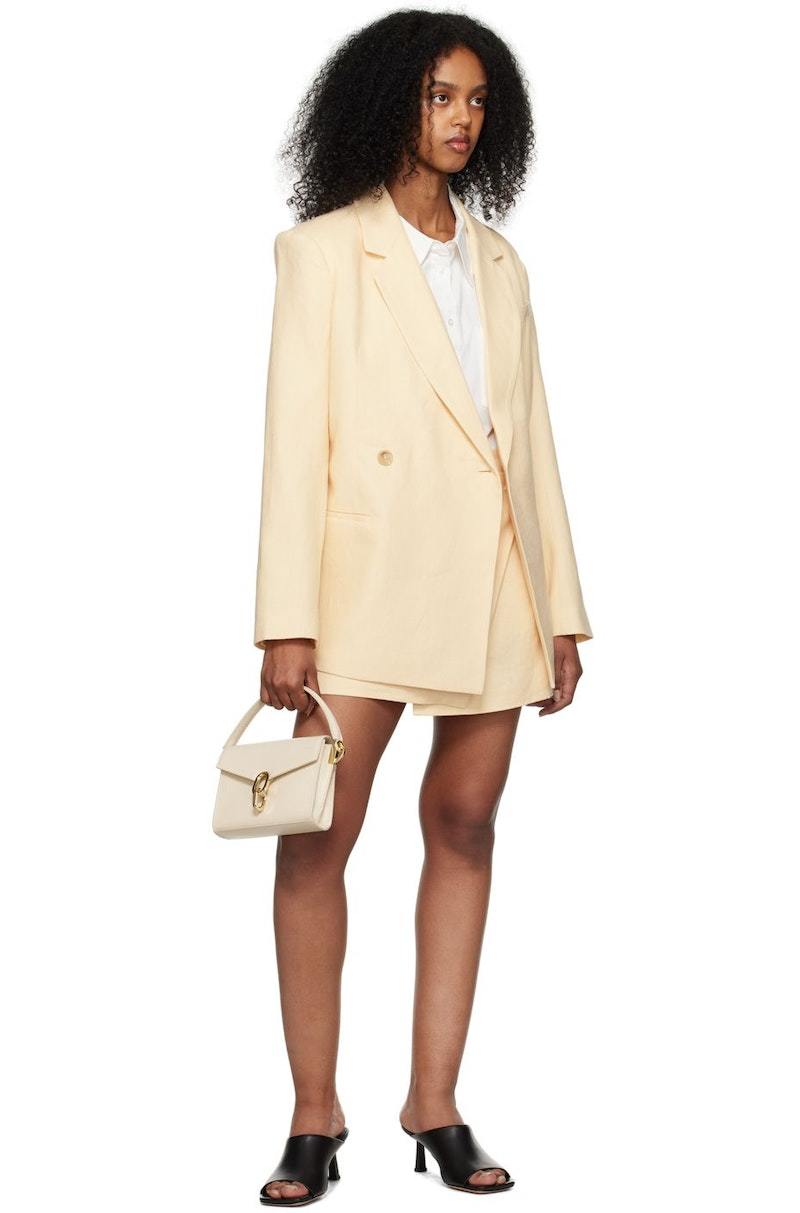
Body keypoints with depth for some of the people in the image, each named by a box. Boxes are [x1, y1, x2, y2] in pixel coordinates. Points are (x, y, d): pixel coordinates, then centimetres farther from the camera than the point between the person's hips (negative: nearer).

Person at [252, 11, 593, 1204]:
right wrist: (288, 621, -11)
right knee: (316, 842, -5)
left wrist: (561, 610, 10)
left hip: (494, 583, 5)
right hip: (372, 577, -4)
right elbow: (294, 435, -4)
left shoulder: (500, 264, 17)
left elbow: (532, 436, 15)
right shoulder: (325, 250, 4)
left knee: (465, 834, 5)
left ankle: (436, 1104, 13)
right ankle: (315, 1115, 5)